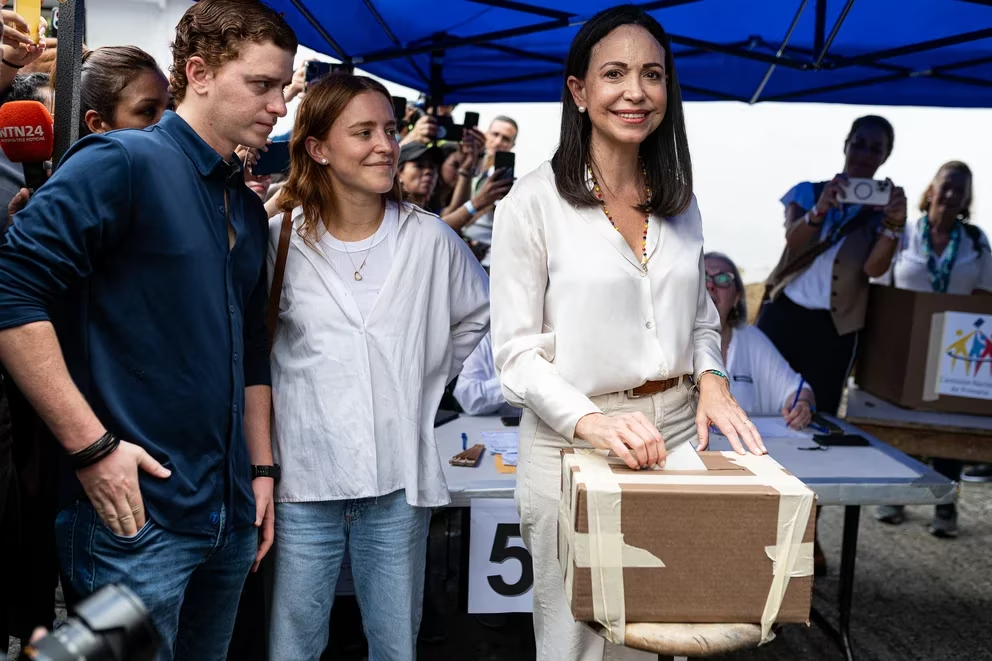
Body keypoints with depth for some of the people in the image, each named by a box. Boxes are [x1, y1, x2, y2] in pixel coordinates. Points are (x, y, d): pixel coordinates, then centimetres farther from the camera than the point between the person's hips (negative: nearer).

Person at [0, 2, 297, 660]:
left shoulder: (249, 209, 13)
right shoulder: (122, 163, -11)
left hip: (230, 513, 8)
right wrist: (92, 446, -20)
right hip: (137, 511, -7)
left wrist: (262, 469, 15)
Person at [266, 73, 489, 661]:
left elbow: (478, 314, 17)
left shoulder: (430, 238, 0)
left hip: (399, 480, 1)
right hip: (304, 478, -1)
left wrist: (427, 382, 9)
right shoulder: (280, 239, -3)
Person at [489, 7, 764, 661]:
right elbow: (516, 350, -12)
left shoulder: (680, 200, 8)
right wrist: (591, 420, -27)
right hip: (572, 441, -5)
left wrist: (711, 378, -5)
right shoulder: (534, 201, -10)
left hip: (676, 430, 5)